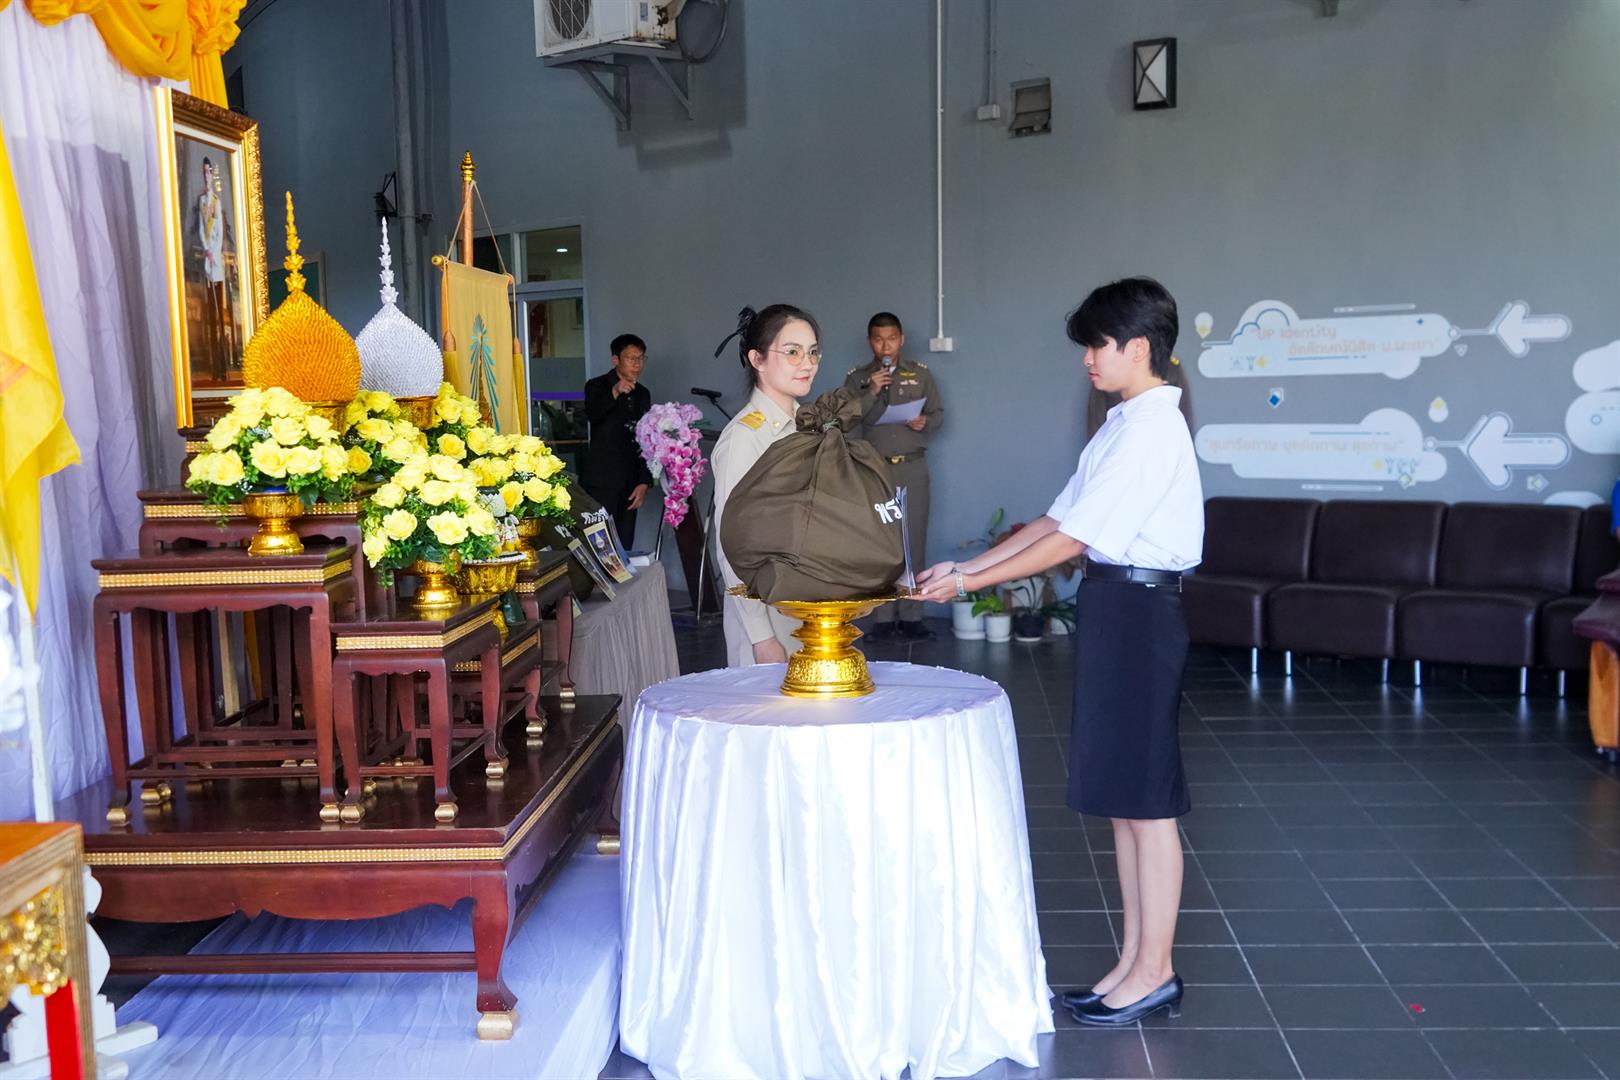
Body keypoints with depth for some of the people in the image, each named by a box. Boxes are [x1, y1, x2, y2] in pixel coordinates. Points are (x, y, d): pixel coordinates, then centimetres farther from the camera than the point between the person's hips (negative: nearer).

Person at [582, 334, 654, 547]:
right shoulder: (597, 386, 0)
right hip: (601, 480, -5)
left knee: (625, 545, 2)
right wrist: (614, 393, -39)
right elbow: (592, 415, -23)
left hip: (630, 481, 5)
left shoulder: (643, 394, 15)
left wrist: (644, 482, 8)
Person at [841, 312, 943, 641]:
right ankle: (883, 617, 4)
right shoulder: (856, 378, 8)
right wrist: (871, 392, -14)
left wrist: (925, 423, -10)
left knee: (914, 541, -3)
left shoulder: (920, 373, 9)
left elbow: (938, 413, 12)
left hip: (913, 468, 0)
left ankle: (910, 617, 2)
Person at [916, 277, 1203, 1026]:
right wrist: (965, 564, 8)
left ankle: (1154, 971, 14)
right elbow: (1058, 518, 13)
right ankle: (1135, 962, 25)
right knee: (1120, 794, 14)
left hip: (1138, 608, -10)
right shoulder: (1128, 425, 14)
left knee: (1145, 798, 1)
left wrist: (971, 582, -14)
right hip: (1115, 605, 10)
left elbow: (1070, 539, -19)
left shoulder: (1151, 429, -16)